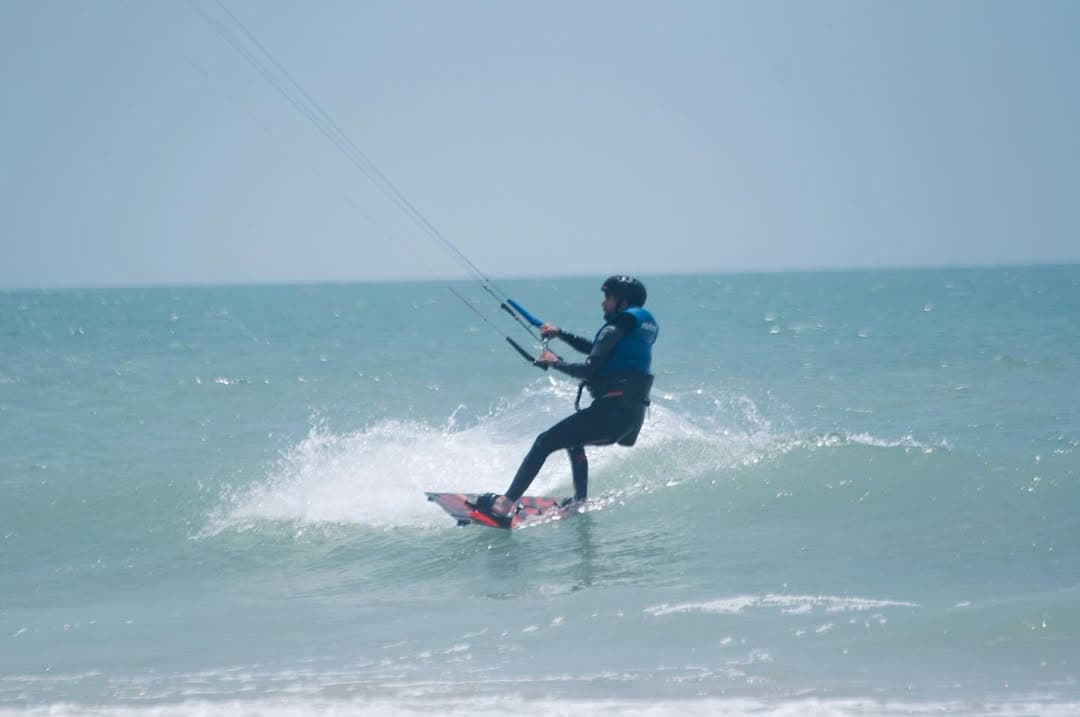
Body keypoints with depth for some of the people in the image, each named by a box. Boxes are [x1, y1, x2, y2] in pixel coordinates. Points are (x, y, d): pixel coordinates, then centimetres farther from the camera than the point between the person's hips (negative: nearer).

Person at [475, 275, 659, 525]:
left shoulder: (617, 328, -8)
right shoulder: (640, 327, 20)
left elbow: (590, 370, -16)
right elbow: (597, 349, 33)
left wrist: (555, 362, -1)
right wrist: (559, 333, 35)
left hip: (611, 410, -9)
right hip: (633, 418, 9)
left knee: (545, 442, -8)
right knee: (573, 440, 34)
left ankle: (505, 505, -18)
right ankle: (581, 503, 32)